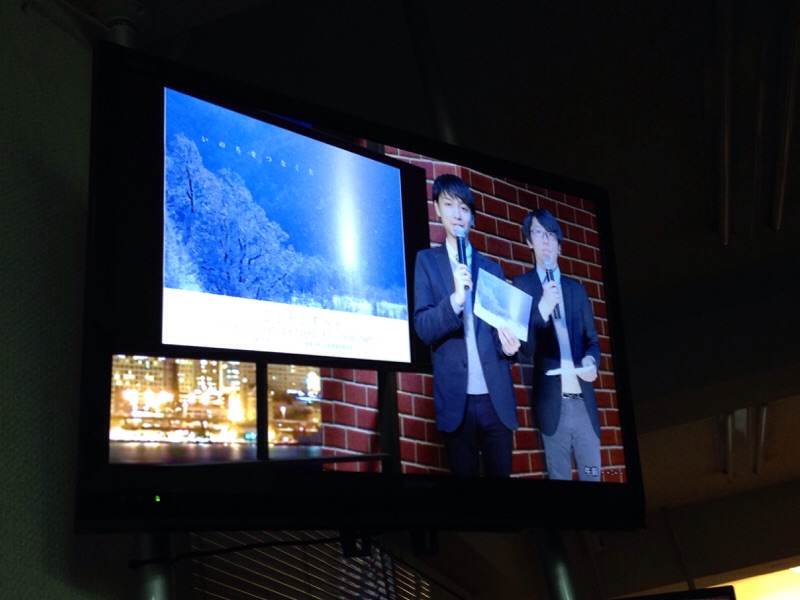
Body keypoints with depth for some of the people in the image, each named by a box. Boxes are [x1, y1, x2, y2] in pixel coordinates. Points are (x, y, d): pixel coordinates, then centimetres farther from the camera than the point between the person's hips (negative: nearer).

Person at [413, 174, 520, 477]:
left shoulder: (492, 267, 14)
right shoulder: (427, 260, 7)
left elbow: (503, 323, 12)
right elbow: (422, 326, -4)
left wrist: (509, 345, -11)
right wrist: (455, 299, -22)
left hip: (497, 397, 2)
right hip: (456, 398, -2)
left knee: (501, 473, 7)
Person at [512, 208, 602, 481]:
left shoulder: (576, 287, 16)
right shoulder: (521, 284, 4)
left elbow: (592, 339, 17)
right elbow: (524, 347, -4)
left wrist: (591, 360, -6)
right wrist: (542, 308, -20)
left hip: (584, 402, 4)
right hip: (553, 404, -4)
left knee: (593, 476, 8)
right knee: (559, 477, 2)